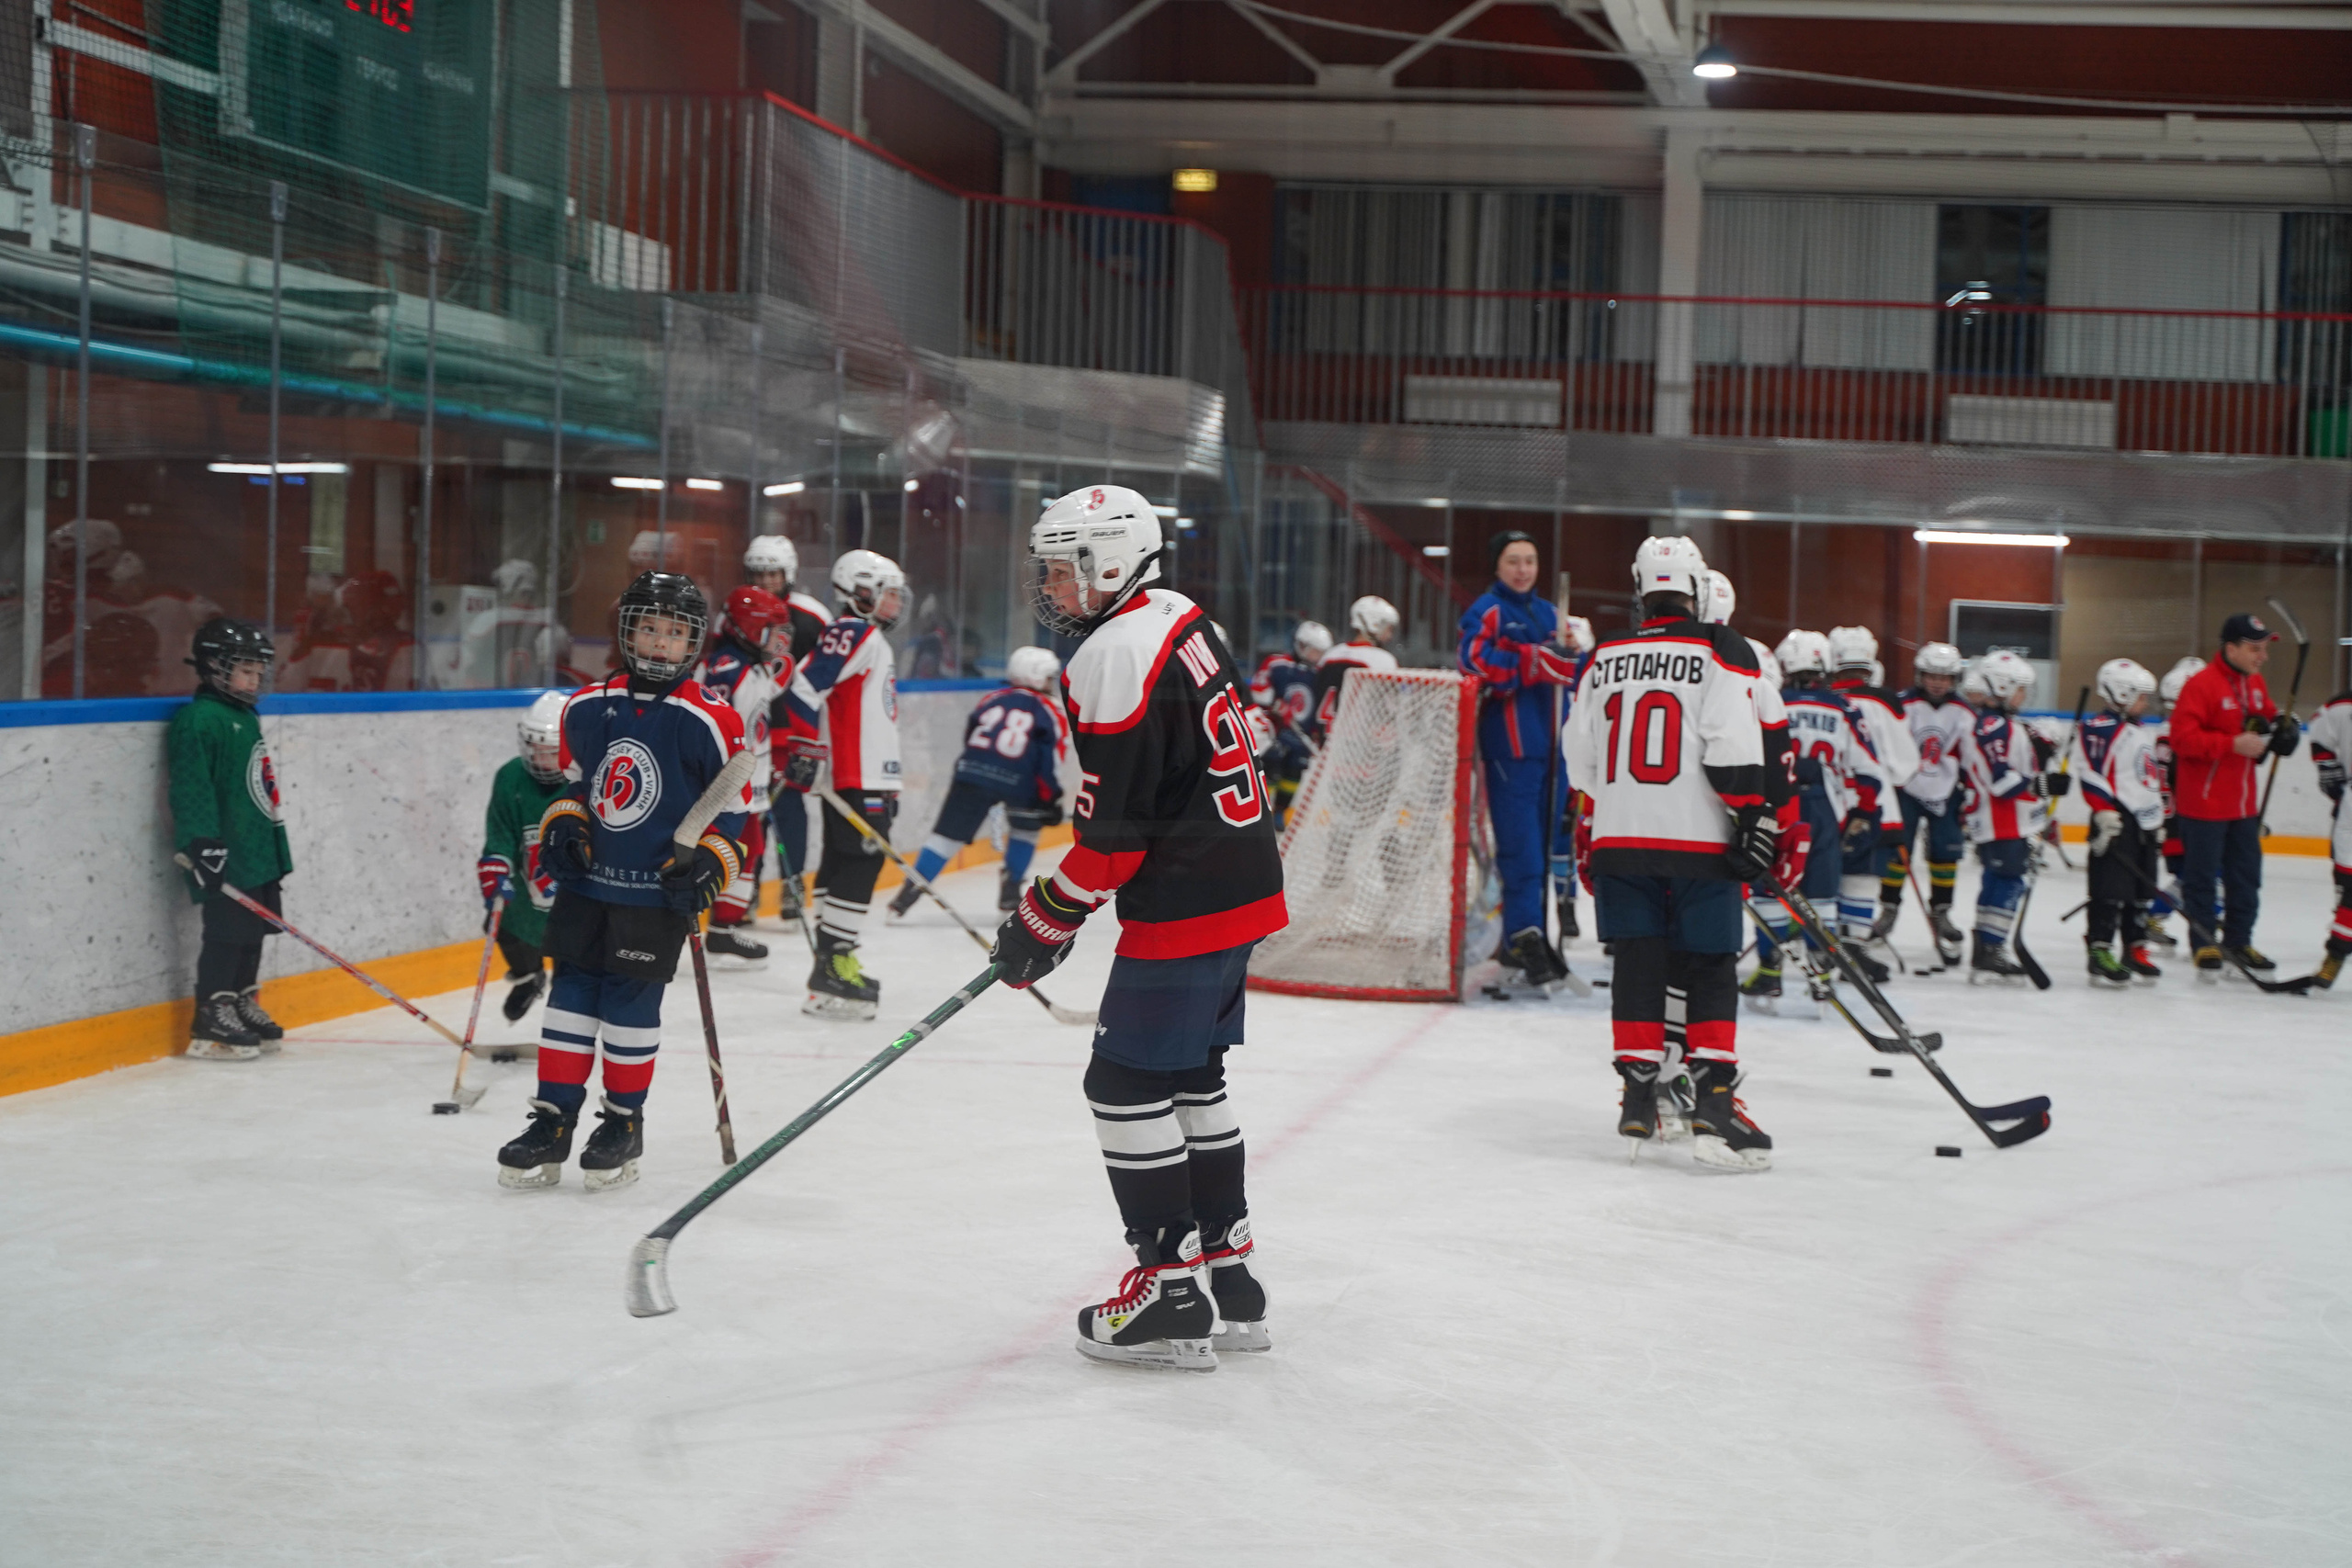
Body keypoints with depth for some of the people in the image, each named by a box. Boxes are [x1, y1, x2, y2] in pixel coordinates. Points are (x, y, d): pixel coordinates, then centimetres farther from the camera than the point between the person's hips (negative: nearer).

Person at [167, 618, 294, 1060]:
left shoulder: (246, 718, 18)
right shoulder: (198, 720, -12)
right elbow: (191, 788, -19)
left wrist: (277, 847, 27)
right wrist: (203, 844, -26)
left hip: (259, 850, 9)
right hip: (227, 856, -9)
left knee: (253, 931, 14)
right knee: (227, 932, -6)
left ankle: (244, 1006, 25)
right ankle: (211, 1022, 0)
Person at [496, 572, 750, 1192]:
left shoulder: (711, 721, -8)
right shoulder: (587, 707, 4)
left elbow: (734, 808, -3)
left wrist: (710, 866, -13)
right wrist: (561, 826, 3)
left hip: (659, 891, -4)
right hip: (585, 883, 4)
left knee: (631, 1004, 1)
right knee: (571, 995, 6)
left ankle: (624, 1123, 17)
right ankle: (552, 1123, 13)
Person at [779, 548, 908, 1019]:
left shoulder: (875, 642, 22)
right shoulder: (852, 635, -11)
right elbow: (803, 689, -21)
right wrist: (804, 752, -23)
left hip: (871, 778, 10)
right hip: (853, 779, -10)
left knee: (842, 866, 11)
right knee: (859, 865, -12)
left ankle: (832, 964, 16)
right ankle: (831, 967, -13)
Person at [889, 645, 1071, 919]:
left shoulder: (992, 700, 21)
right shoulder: (1051, 713, 9)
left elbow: (969, 736, 22)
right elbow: (1050, 762, 2)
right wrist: (1050, 800, 8)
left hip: (972, 773, 3)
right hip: (1016, 781, -3)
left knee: (948, 832, 2)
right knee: (1026, 827, 25)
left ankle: (912, 889, -7)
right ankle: (1010, 888, 23)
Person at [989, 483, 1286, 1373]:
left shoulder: (1116, 659, -18)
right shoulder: (1180, 621, 12)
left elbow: (1113, 833, -19)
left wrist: (1042, 923, -9)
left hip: (1185, 906, -10)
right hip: (1241, 887, 10)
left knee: (1128, 1083, -3)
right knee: (1191, 1080, 17)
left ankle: (1174, 1289, -1)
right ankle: (1229, 1277, 23)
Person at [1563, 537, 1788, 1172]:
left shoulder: (1604, 657, 10)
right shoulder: (1720, 651, -3)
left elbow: (1582, 757, 16)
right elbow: (1734, 745, -14)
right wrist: (1756, 816, -11)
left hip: (1619, 837, 4)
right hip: (1699, 837, -4)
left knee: (1638, 961, 10)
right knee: (1710, 969, 0)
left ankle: (1639, 1094, 8)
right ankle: (1712, 1099, -9)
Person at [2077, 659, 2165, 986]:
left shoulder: (2141, 732, 19)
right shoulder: (2101, 728, -11)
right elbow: (2093, 775, -17)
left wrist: (2159, 819, 26)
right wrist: (2105, 813, -22)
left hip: (2145, 823, 9)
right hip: (2118, 822, -9)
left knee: (2141, 890, 11)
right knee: (2112, 889, -9)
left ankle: (2135, 950, 18)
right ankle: (2099, 951, -5)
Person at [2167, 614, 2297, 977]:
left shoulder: (2255, 683, 9)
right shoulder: (2201, 685, -17)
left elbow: (2267, 718, 22)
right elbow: (2183, 737, -22)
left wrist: (2282, 727, -1)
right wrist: (2233, 744, -27)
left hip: (2243, 801, 8)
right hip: (2203, 801, -8)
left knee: (2246, 875, 13)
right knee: (2201, 876, 2)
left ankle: (2238, 942, 24)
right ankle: (2205, 945, 11)